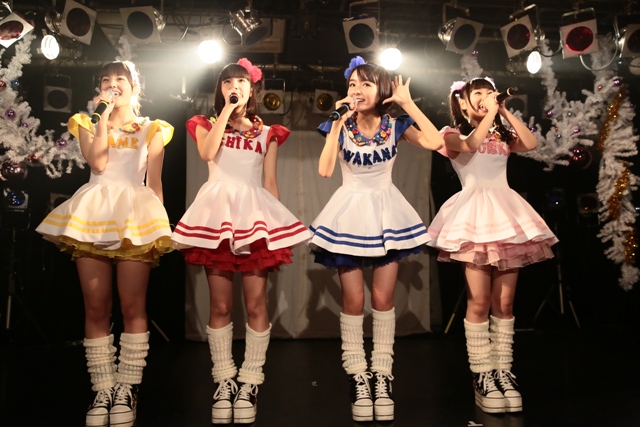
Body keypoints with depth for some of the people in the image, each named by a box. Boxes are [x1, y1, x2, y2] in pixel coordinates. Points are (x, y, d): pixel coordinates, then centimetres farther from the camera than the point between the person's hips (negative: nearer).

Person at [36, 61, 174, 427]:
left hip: (135, 213, -2)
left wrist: (158, 224, 1)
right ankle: (103, 391, 7)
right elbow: (97, 163, -2)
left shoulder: (152, 129, 15)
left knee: (133, 307, -5)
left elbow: (154, 182, 9)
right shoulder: (89, 122, 18)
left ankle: (127, 390, 2)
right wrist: (104, 116, 2)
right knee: (96, 308, 0)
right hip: (93, 212, 2)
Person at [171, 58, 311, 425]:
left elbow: (270, 182, 13)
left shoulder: (267, 133, 17)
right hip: (217, 210, 0)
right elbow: (208, 153, -8)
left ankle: (250, 383, 7)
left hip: (254, 210, 0)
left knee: (256, 304, -4)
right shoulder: (207, 125, 15)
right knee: (221, 305, 1)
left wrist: (276, 222, 6)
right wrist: (227, 109, -3)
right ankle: (224, 381, 13)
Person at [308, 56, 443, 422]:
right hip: (350, 214, 0)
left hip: (386, 212, 1)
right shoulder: (340, 126, -4)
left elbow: (435, 142, -18)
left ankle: (382, 377, 17)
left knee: (384, 299, 4)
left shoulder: (395, 126, -2)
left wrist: (408, 103, -15)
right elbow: (325, 170, -18)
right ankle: (358, 379, 15)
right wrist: (338, 122, -18)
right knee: (353, 300, 2)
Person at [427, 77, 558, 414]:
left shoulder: (503, 136, 21)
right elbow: (471, 144, -13)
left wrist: (505, 112, 4)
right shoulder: (453, 133, 9)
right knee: (479, 300, -9)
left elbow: (531, 143, 1)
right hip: (475, 214, -4)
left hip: (506, 213, 5)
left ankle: (503, 371, 9)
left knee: (505, 301, 2)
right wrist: (491, 113, -6)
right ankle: (482, 375, -1)